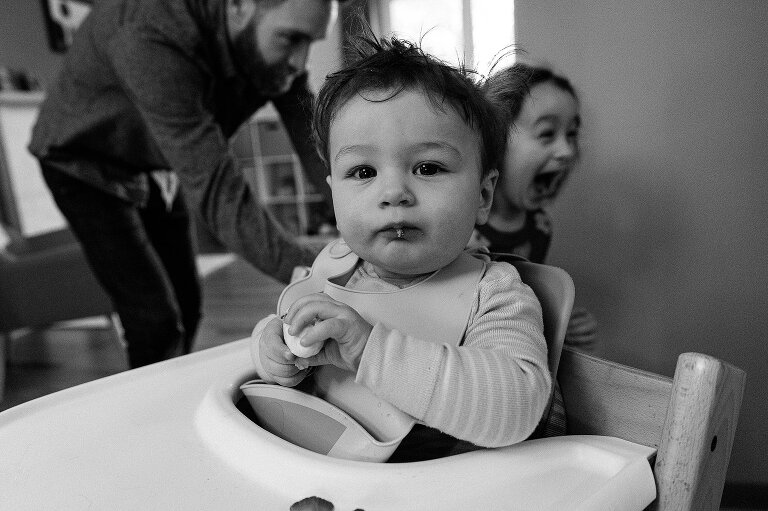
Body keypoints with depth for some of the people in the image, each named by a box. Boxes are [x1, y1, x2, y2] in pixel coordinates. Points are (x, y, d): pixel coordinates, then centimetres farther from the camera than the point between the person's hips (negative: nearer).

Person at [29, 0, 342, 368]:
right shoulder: (153, 37, -40)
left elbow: (317, 148, -18)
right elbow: (217, 193, -46)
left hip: (160, 171, 6)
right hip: (85, 168, -6)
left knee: (186, 307, 8)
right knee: (156, 320, -12)